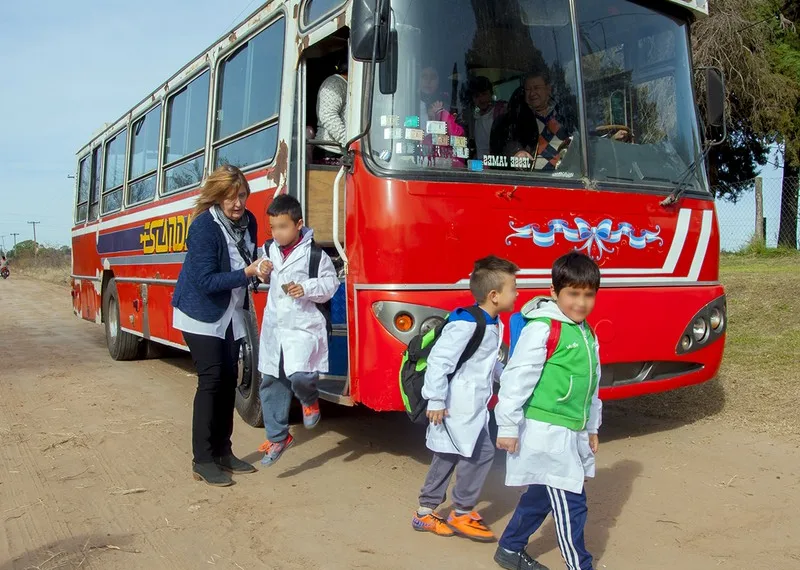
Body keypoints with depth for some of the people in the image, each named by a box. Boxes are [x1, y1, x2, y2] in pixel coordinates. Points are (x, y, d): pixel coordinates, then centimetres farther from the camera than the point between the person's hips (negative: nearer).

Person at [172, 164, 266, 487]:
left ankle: (222, 451, 20)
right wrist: (246, 273, -31)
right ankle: (203, 461, 0)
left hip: (230, 315, 7)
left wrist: (260, 267, -8)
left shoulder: (248, 222, -1)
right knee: (211, 380, -9)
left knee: (229, 379, 8)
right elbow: (206, 281, -24)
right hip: (201, 314, -7)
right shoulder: (204, 227, -21)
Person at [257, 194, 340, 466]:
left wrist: (306, 288, -21)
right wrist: (262, 272, -2)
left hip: (304, 324, -6)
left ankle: (310, 400, 12)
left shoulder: (314, 254, -11)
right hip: (274, 325, 6)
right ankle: (277, 437, 25)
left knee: (299, 375, -25)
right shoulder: (268, 250, 7)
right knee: (271, 382, 10)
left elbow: (330, 283, -6)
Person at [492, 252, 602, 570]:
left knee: (542, 495, 19)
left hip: (572, 433, 9)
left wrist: (592, 427, 24)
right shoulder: (542, 328, -16)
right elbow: (517, 377, -18)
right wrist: (508, 426, -18)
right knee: (570, 502, -4)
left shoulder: (587, 333, 12)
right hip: (546, 432, -9)